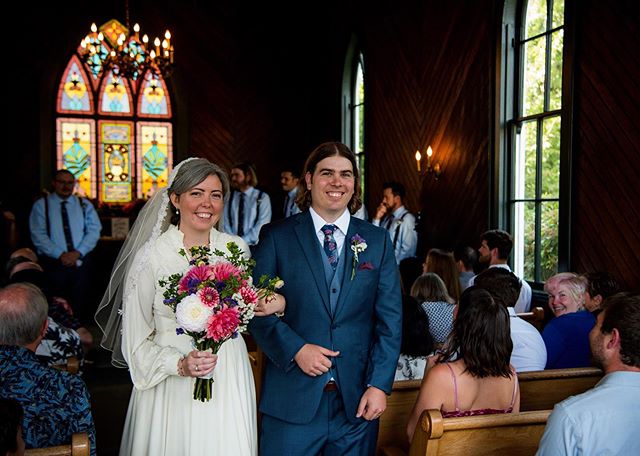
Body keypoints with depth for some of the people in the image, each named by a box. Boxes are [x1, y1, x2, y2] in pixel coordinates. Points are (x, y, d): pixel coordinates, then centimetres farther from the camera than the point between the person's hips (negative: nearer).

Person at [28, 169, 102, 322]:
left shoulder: (84, 205, 9)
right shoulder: (41, 205, 4)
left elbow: (94, 231, 0)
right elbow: (38, 236, -5)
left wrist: (78, 253, -14)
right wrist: (60, 255, -17)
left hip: (81, 262, 2)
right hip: (53, 263, -2)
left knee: (80, 306, 5)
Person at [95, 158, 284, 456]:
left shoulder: (237, 248, 1)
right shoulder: (151, 255, -10)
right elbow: (136, 338, -5)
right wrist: (179, 365, -18)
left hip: (229, 379, 3)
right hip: (172, 386, -3)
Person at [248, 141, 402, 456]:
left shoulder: (377, 241, 6)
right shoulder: (276, 236, 0)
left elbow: (390, 319, 3)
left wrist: (379, 384, -4)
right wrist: (295, 348, -14)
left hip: (357, 400, 2)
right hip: (292, 400, -1)